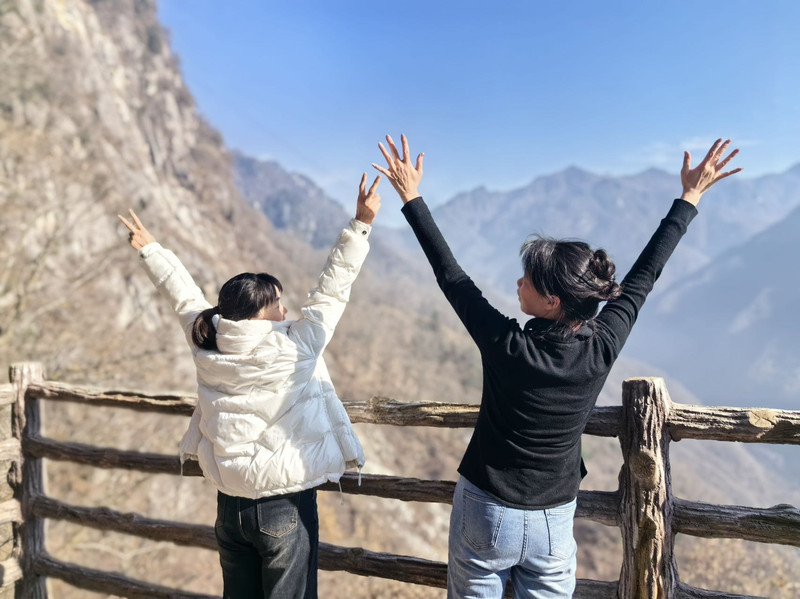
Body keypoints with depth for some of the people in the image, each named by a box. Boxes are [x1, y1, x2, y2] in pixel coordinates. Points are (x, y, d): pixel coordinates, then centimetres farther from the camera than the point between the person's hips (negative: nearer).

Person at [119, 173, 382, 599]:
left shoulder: (206, 346, -3)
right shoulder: (296, 347, -17)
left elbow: (183, 296, 11)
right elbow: (333, 288, -12)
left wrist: (149, 249, 27)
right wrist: (360, 224, -6)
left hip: (231, 506, 5)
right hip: (286, 506, -5)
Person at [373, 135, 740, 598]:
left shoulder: (506, 346, -24)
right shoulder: (603, 348, -16)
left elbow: (449, 273, -15)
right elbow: (646, 274, -3)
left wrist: (412, 197, -6)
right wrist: (690, 196, 9)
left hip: (487, 515, -3)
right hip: (555, 524, 3)